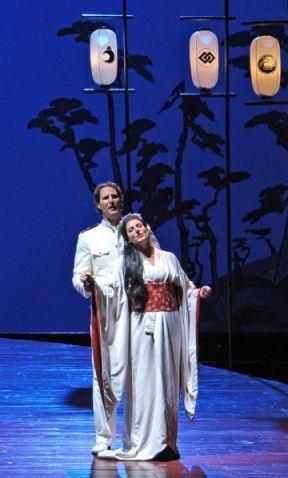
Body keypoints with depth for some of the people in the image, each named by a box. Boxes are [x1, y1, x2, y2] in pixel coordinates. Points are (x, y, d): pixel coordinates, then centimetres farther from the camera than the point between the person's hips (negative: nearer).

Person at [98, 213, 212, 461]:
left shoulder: (169, 258, 15)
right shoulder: (127, 261, 9)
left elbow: (184, 287, 15)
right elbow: (115, 290, 0)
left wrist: (198, 292, -3)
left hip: (169, 323, 2)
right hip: (142, 325, -2)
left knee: (167, 379, 1)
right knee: (144, 378, -5)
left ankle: (167, 440, 5)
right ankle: (146, 440, -3)